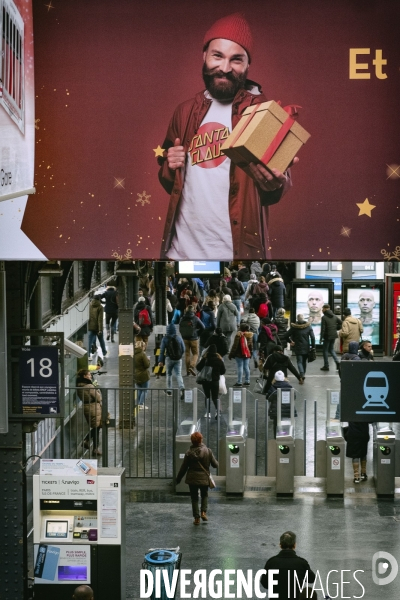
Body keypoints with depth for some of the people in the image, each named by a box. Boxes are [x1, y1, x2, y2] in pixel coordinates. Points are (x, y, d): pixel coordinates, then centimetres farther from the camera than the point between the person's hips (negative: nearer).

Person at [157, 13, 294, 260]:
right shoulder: (186, 111, 7)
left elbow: (281, 182, -6)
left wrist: (275, 185, -28)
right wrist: (170, 167, -3)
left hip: (234, 249, -4)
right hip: (181, 247, 4)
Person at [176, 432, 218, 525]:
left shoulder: (189, 453, -8)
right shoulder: (208, 451, -8)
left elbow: (184, 467, -3)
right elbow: (215, 465, -2)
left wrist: (178, 478, 9)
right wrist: (216, 464, 23)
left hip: (192, 478, 0)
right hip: (204, 478, 0)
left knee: (194, 498, 10)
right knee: (204, 495, 22)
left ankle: (197, 518, 10)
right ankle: (203, 512, 4)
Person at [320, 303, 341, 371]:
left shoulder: (324, 317, -14)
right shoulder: (334, 316, 6)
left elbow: (323, 328, -16)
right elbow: (340, 323, 5)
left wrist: (321, 338, -12)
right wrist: (336, 328, 11)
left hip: (327, 336, -6)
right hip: (334, 335, 6)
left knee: (325, 350, 7)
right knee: (331, 349, 20)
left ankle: (326, 366, 9)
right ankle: (337, 362, 2)